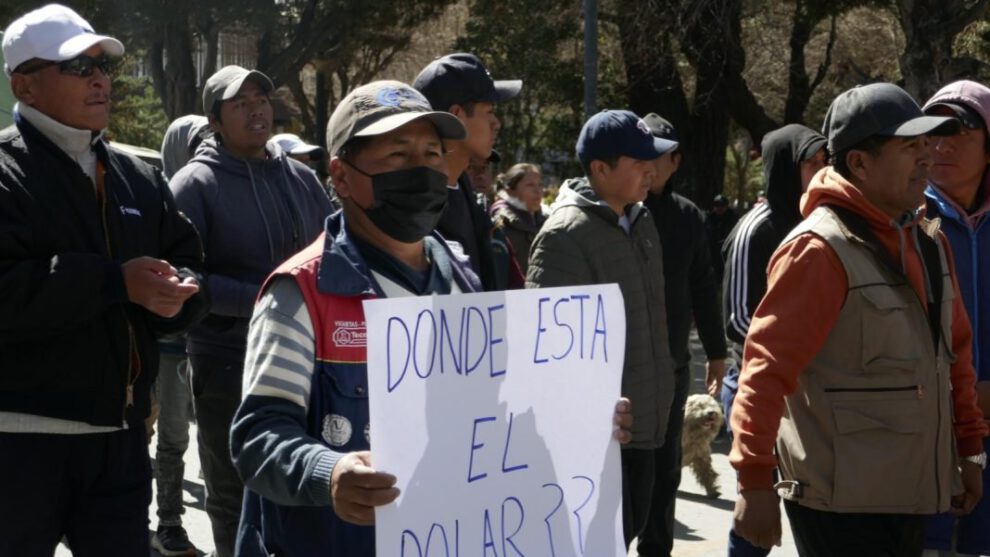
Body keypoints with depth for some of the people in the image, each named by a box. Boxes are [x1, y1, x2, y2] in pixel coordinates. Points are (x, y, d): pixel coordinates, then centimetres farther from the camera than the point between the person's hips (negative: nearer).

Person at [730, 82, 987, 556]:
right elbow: (767, 369, -19)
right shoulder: (820, 250, -15)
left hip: (910, 495, 8)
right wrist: (755, 480, -23)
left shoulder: (929, 242, 11)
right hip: (840, 502, -8)